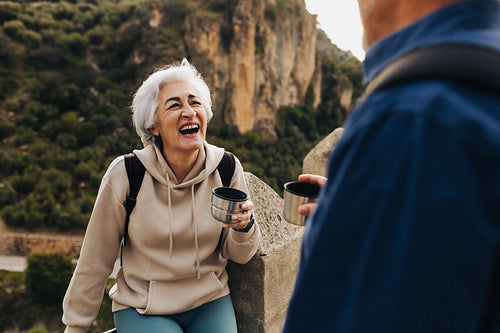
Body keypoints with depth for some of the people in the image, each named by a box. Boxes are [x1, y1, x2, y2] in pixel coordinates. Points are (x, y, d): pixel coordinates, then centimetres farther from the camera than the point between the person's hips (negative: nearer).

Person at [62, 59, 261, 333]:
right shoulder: (125, 174, -17)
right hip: (142, 307, -2)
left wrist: (244, 227, -22)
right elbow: (95, 260, -5)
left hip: (210, 302, 2)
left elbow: (238, 255, 0)